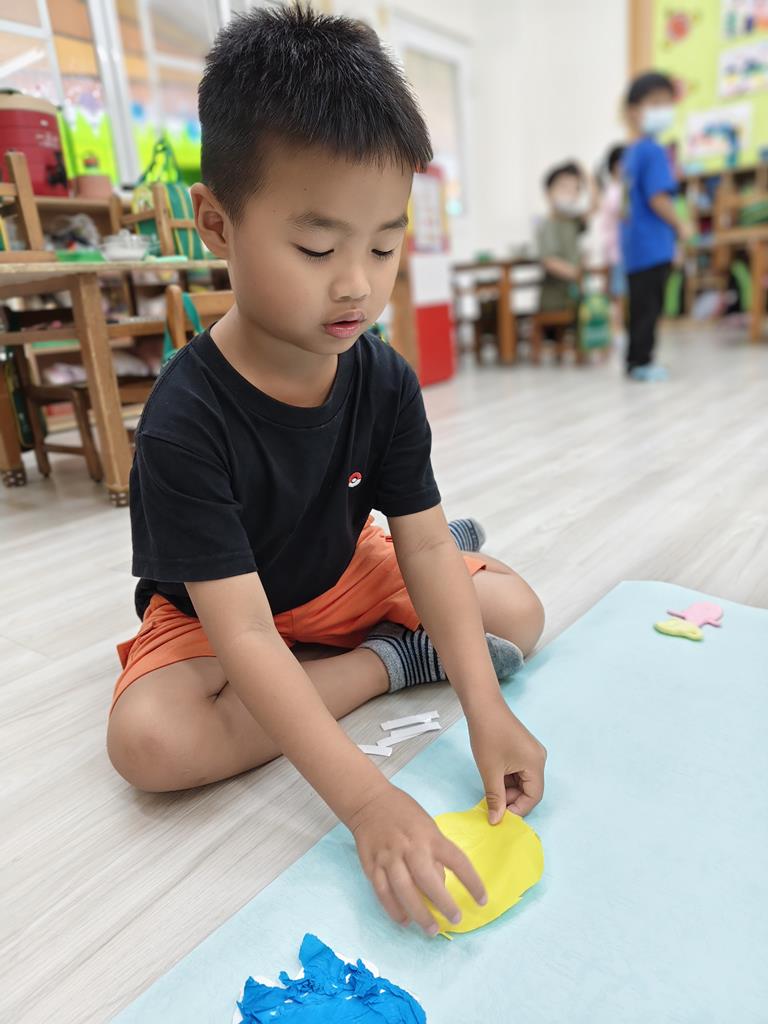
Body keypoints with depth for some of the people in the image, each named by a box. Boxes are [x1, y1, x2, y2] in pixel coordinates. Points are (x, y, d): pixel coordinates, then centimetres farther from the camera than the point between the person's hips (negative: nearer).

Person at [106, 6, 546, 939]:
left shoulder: (385, 381, -16)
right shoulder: (185, 421, -31)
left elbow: (422, 546, -15)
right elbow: (243, 633, -34)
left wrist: (486, 711, -24)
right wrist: (365, 799, -41)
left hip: (344, 580, 3)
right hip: (212, 616, -2)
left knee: (517, 612, -9)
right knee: (149, 739, -32)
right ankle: (386, 663, -14)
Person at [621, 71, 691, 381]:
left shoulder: (629, 153, 14)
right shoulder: (654, 152, -13)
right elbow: (658, 199, -19)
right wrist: (680, 226, -7)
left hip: (633, 244, 9)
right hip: (653, 246, -9)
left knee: (640, 304, 13)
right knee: (649, 305, -3)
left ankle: (636, 360, 19)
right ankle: (641, 362, 2)